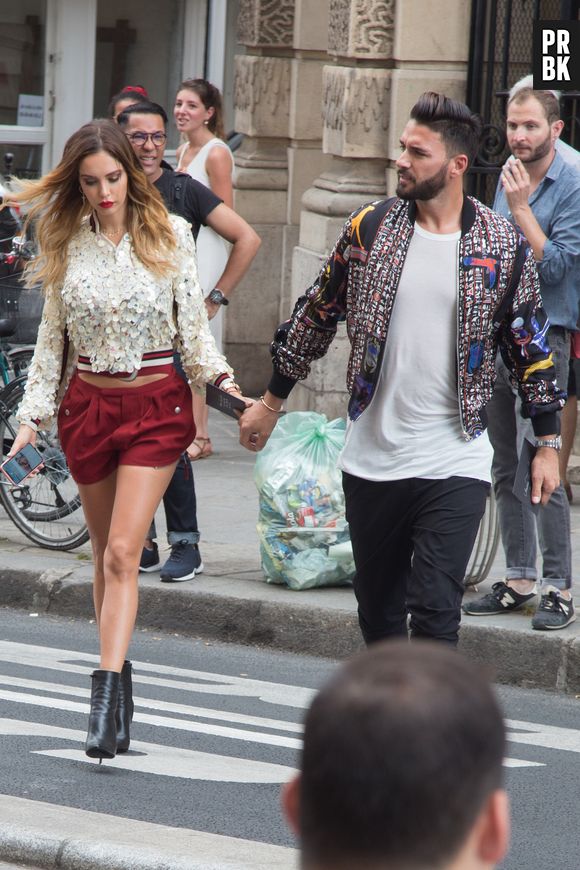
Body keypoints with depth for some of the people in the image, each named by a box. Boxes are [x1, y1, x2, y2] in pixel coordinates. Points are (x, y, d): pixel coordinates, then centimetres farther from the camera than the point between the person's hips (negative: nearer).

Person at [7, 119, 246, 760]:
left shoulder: (170, 234, -2)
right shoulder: (67, 245, 3)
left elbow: (192, 324, 4)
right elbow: (52, 340, 9)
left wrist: (219, 378, -10)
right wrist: (33, 417, 4)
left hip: (155, 405, -3)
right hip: (86, 405, 3)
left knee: (122, 554, -13)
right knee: (106, 555, 10)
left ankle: (106, 699, -20)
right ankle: (117, 677, 21)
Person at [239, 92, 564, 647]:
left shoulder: (502, 247, -3)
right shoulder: (368, 228, 1)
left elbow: (530, 350, 5)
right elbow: (315, 316, 12)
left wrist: (547, 443, 5)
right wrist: (271, 402, 16)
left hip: (455, 463, -3)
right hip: (371, 461, 3)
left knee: (435, 608, -12)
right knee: (377, 607, 12)